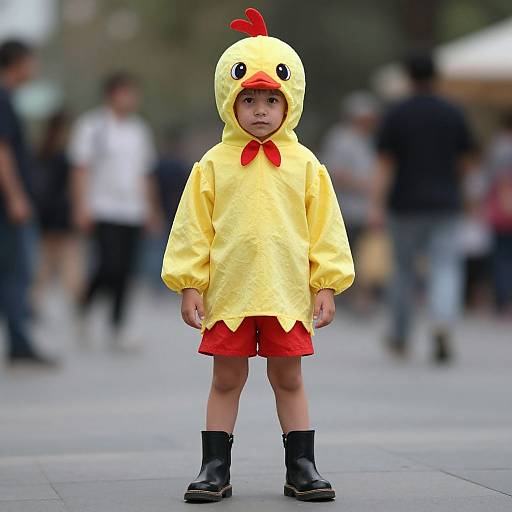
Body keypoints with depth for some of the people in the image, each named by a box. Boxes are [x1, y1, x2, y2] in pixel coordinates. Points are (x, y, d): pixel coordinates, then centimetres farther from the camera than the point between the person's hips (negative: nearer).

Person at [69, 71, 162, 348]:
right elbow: (81, 168, -5)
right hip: (103, 209, -5)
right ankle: (83, 305, 11)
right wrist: (81, 206, -12)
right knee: (110, 265, -15)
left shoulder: (139, 129, 17)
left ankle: (117, 327, 7)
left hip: (132, 211, 6)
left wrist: (152, 209, 18)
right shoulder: (91, 125, -1)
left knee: (125, 270, 1)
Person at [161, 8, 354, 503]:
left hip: (287, 293, 1)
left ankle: (301, 467, 17)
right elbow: (192, 227, 1)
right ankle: (215, 469, 14)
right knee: (226, 378, 7)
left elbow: (325, 227, 5)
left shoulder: (304, 164, 2)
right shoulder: (214, 164, -1)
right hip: (228, 293, 0)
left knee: (288, 378, 9)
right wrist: (189, 285, -3)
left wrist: (326, 285, 1)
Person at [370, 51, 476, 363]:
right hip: (445, 205, 0)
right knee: (446, 269, -4)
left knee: (404, 270, 15)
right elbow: (465, 162, 8)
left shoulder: (396, 116, -3)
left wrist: (377, 207, -12)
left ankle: (401, 338, 26)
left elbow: (384, 165, -9)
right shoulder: (454, 115, 2)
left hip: (407, 204, 0)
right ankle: (443, 327, -29)